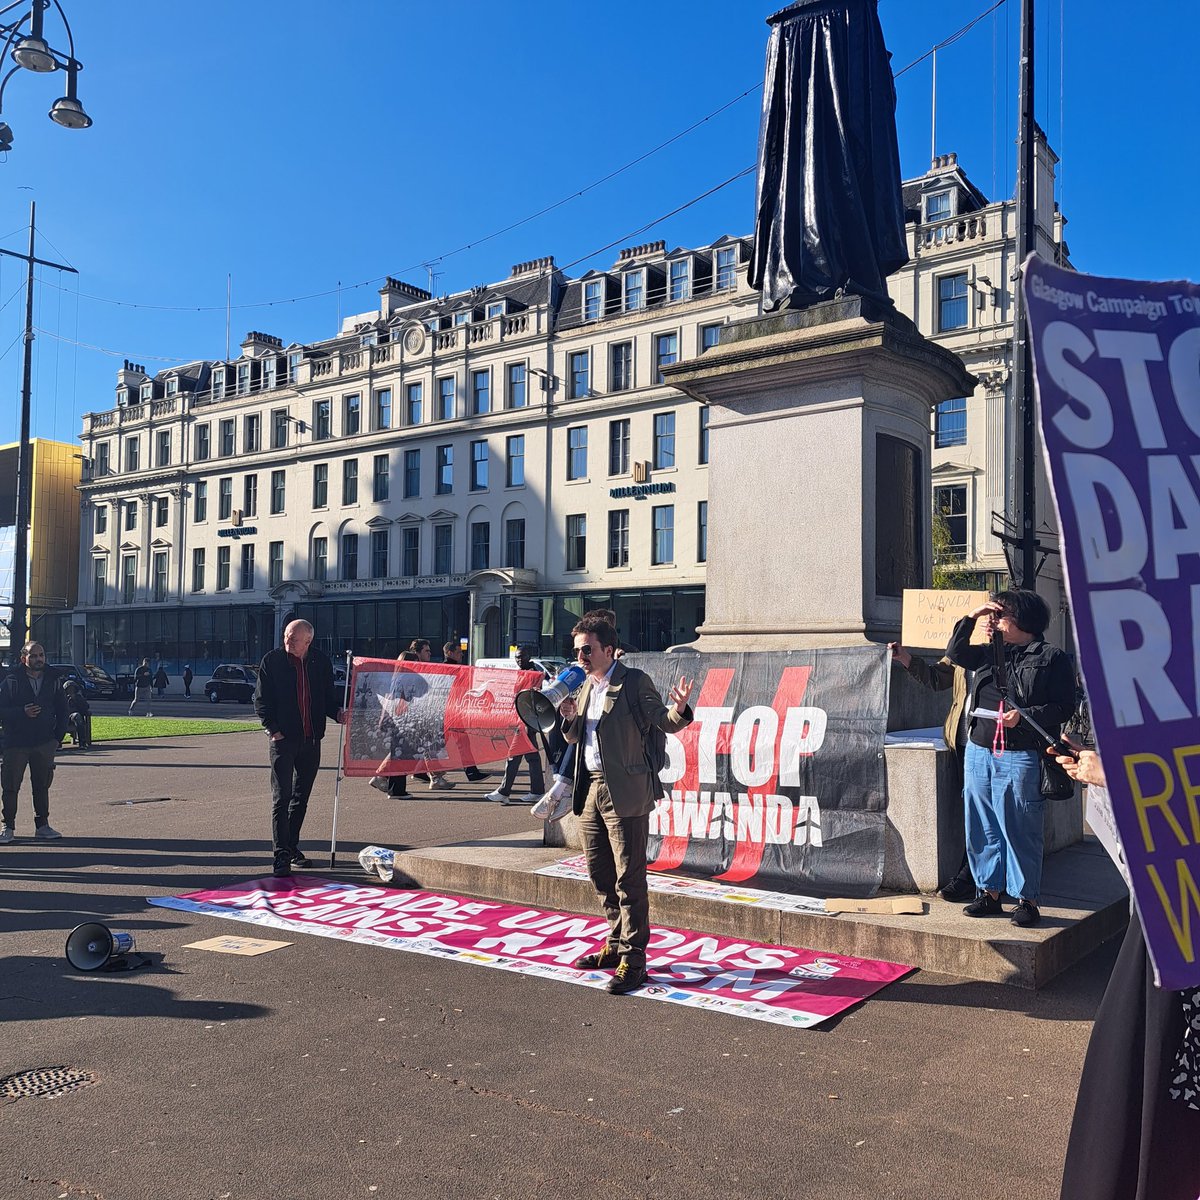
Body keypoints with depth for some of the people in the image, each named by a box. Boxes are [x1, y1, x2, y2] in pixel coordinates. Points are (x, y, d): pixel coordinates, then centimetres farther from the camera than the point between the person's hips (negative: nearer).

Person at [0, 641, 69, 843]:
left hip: (45, 743, 2)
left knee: (42, 785, 8)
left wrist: (58, 737, 2)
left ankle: (42, 825, 17)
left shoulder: (54, 680, 5)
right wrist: (22, 712, -21)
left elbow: (62, 711, 10)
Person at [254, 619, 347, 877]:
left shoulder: (321, 662, 4)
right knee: (281, 798, -7)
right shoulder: (272, 660, -3)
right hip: (283, 739, -3)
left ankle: (291, 847, 27)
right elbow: (261, 699, -2)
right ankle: (281, 855, -6)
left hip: (311, 739, 4)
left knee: (301, 798, 13)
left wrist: (338, 713, -8)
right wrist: (273, 729, -11)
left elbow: (329, 696, 12)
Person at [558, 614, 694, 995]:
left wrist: (679, 708, -33)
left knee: (629, 879, -4)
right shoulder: (584, 685, 15)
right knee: (600, 874, 17)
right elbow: (573, 738, 19)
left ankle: (632, 961, 2)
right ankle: (616, 944, 32)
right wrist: (570, 718, -3)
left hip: (624, 792, -8)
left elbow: (664, 722, -11)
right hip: (590, 791, 8)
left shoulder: (634, 681, -7)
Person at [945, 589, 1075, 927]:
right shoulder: (990, 653, 15)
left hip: (1020, 757, -6)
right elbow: (955, 652, 18)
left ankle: (1026, 899, 10)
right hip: (979, 752, 6)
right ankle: (989, 892, 21)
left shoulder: (1051, 658, -3)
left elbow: (1064, 706, -7)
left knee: (1019, 830, -2)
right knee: (982, 827, 10)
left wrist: (1024, 716, -19)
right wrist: (971, 617, 10)